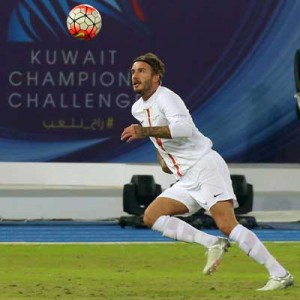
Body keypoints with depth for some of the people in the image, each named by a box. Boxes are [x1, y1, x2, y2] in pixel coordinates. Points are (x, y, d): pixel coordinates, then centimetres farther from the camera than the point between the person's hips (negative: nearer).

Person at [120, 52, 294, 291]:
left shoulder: (165, 97, -11)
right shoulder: (137, 108, 16)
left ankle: (280, 275, -21)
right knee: (151, 217, -3)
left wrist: (145, 131, -32)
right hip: (187, 180, 9)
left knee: (227, 224, -22)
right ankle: (213, 244, -7)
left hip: (205, 166, -9)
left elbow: (184, 127, -30)